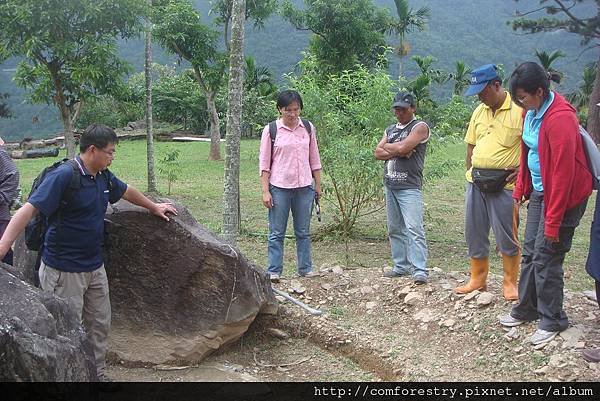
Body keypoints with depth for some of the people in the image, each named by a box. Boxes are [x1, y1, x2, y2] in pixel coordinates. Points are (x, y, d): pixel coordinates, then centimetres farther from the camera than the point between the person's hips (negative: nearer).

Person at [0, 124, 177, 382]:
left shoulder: (103, 176, 6)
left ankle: (97, 373, 32)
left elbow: (127, 191, 26)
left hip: (95, 266, 8)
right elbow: (29, 209, -26)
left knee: (100, 324, 17)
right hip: (64, 271, -8)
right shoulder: (64, 176, -19)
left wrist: (154, 207, 39)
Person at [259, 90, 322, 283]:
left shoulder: (308, 128, 5)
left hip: (304, 187, 3)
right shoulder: (271, 130, -3)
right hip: (279, 187, -3)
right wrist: (265, 191, -8)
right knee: (276, 233, 1)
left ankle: (305, 268, 19)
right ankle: (274, 271, 7)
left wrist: (318, 185, 11)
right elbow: (264, 162, -3)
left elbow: (314, 159, 12)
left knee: (303, 231, 10)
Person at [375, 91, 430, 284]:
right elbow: (377, 153, 6)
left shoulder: (420, 127, -4)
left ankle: (420, 270, -15)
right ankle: (401, 266, 20)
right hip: (390, 186, 8)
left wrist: (387, 147, 1)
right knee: (395, 229, 12)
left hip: (410, 187, -8)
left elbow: (402, 147, -18)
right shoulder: (390, 129, 18)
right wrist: (398, 152, -10)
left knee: (414, 228, -14)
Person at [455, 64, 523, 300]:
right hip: (475, 182, 6)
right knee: (474, 233, 12)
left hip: (504, 184, -6)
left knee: (506, 236, 2)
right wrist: (470, 173, 8)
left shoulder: (519, 110, -10)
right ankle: (477, 279, 27)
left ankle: (510, 283, 18)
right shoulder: (479, 111, 10)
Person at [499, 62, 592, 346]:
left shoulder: (560, 118, -25)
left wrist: (553, 222, -22)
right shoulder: (532, 111, 2)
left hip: (563, 195, -9)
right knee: (530, 252, 14)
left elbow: (563, 172, -25)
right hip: (539, 191, 9)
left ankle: (552, 321, 13)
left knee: (546, 258, -3)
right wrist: (520, 189, 11)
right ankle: (526, 309, 29)